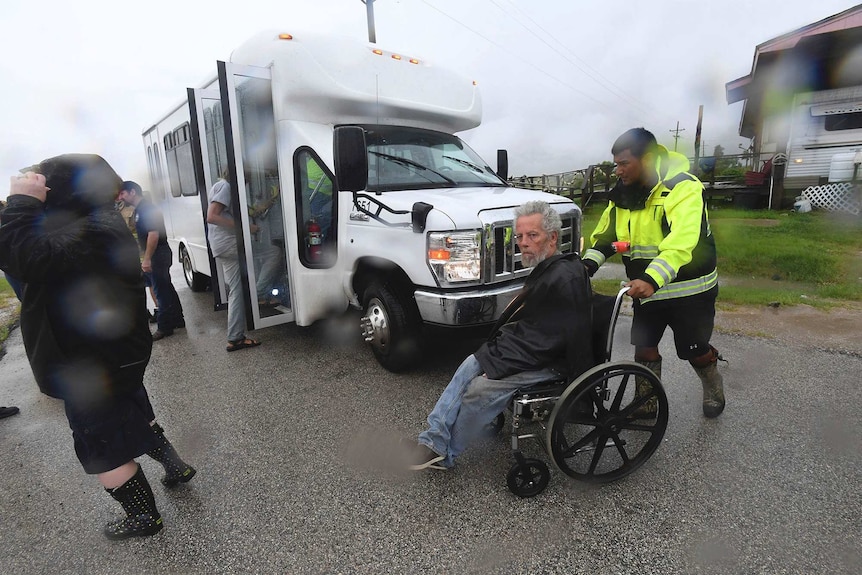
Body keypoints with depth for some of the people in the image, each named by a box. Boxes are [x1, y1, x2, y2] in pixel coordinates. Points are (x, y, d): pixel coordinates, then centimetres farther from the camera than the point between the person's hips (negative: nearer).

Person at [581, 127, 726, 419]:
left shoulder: (683, 188, -23)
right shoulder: (624, 192, 1)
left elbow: (681, 242, -37)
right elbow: (605, 233, 5)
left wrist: (651, 279, -51)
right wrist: (588, 263, -14)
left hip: (688, 289, -6)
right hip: (647, 286, 6)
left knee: (695, 350, 9)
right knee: (644, 347, 9)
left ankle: (714, 391, 41)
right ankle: (646, 403, 28)